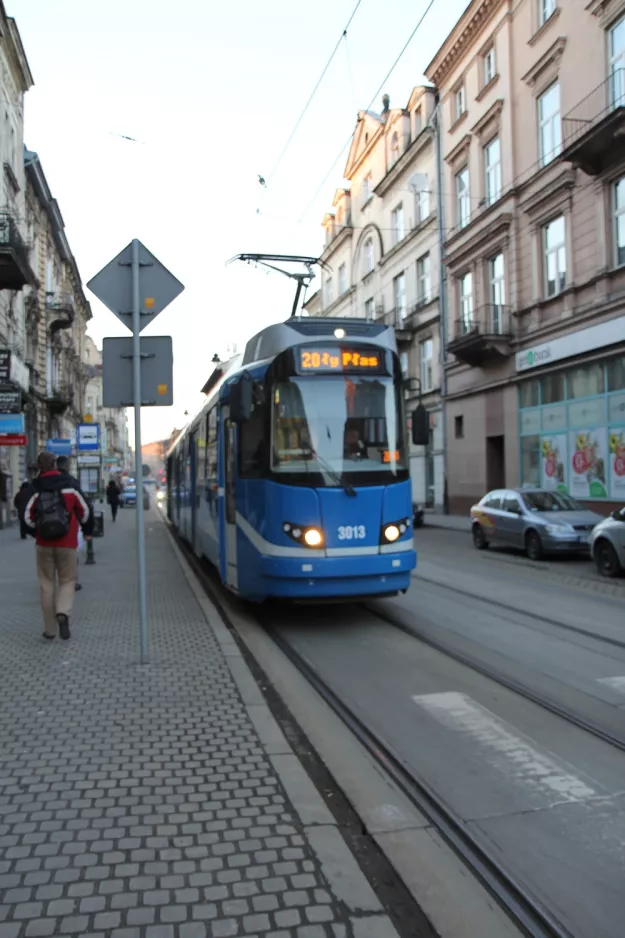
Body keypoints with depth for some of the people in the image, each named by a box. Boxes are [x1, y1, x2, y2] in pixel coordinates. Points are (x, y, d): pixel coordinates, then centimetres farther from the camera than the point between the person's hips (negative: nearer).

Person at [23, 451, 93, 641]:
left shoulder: (34, 489, -2)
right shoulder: (69, 486, -3)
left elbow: (27, 517, -3)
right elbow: (85, 510, -2)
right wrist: (87, 531, 15)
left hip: (44, 544, 1)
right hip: (67, 544, -1)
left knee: (47, 584, 11)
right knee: (67, 581, 10)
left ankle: (50, 629, 13)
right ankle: (63, 612, -17)